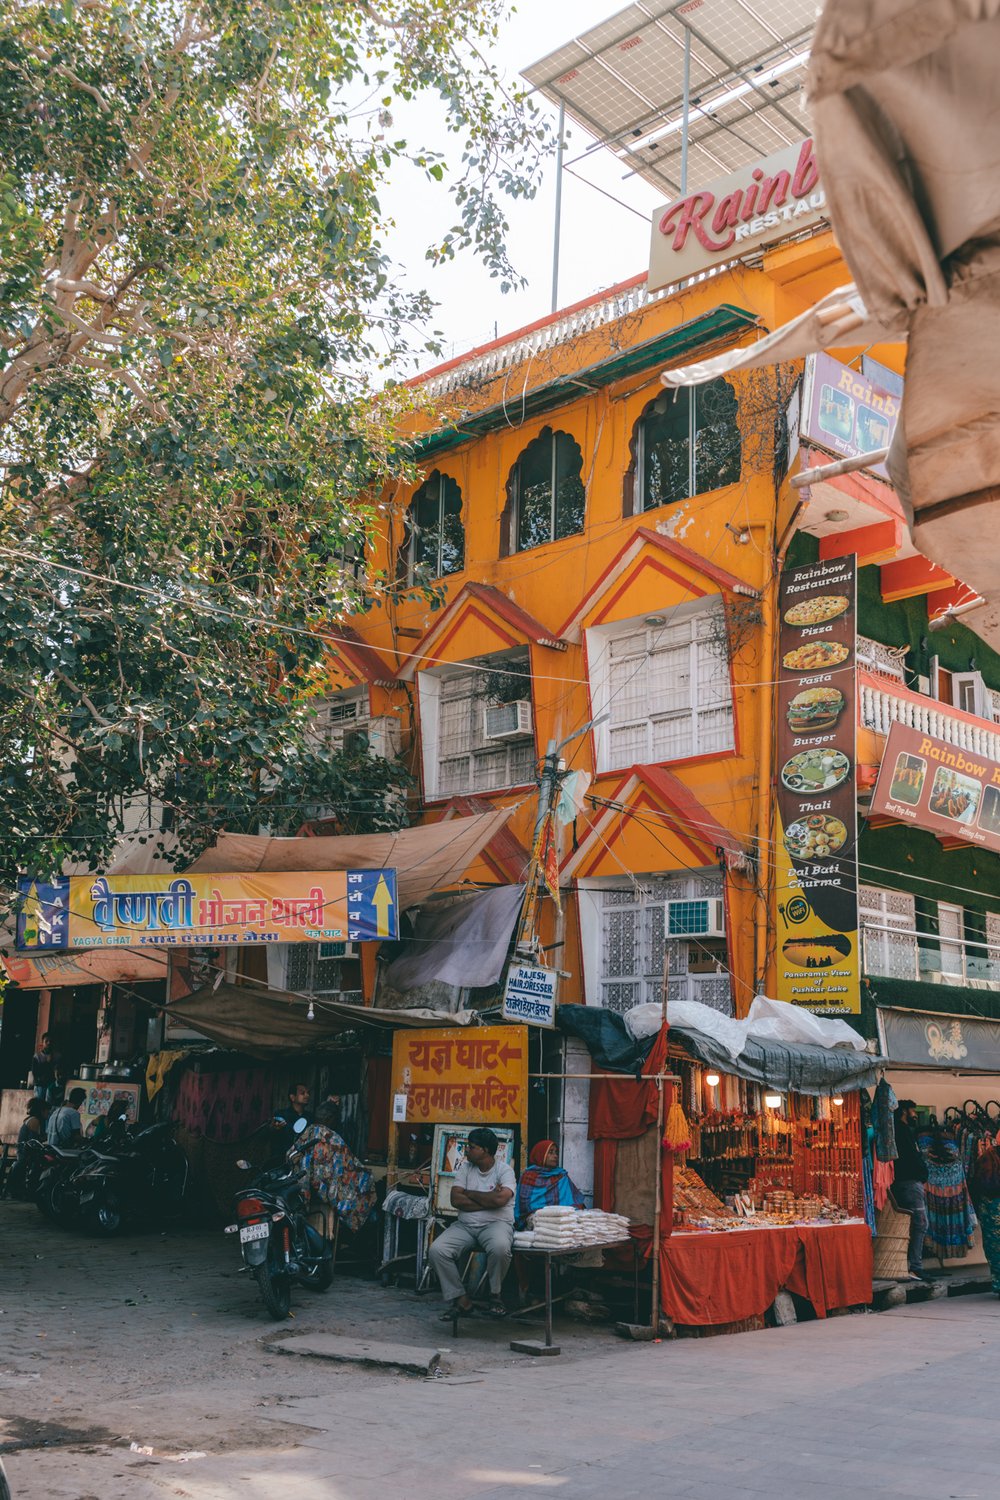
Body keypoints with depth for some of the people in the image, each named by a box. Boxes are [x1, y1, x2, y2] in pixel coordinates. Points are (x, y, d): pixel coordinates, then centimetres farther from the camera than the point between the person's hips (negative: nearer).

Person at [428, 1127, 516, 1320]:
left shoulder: (504, 1170, -2)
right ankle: (461, 1299, -7)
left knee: (500, 1248, -38)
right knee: (437, 1250, -21)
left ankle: (495, 1295, -10)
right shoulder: (465, 1168, 10)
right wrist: (488, 1200, -11)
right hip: (465, 1225, 4)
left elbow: (500, 1199, -21)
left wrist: (469, 1193, -7)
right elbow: (455, 1200, -2)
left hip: (496, 1224, -4)